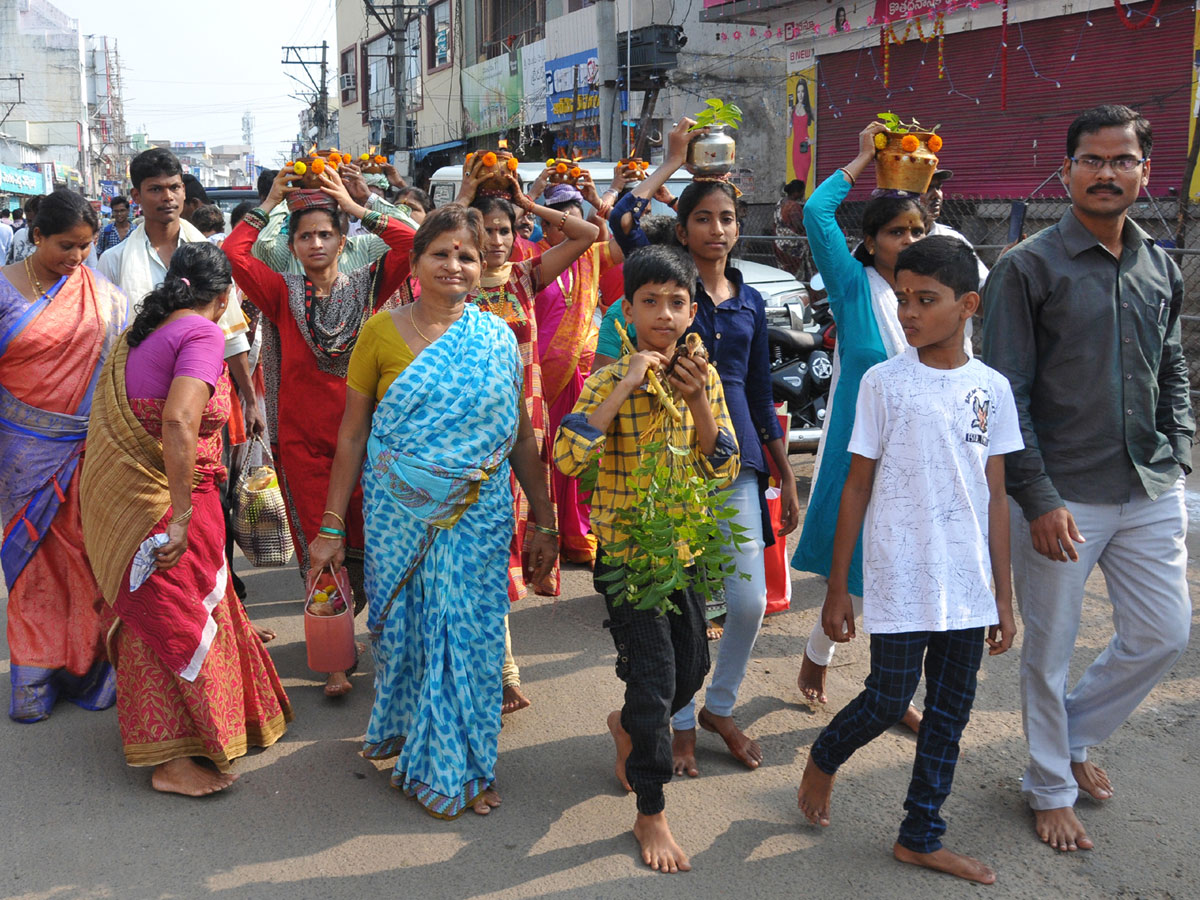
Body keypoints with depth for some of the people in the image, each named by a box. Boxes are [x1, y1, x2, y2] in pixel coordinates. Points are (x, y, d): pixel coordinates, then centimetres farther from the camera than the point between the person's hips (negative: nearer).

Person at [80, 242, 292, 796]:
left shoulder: (141, 331, 12)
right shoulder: (203, 334, -15)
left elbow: (122, 416, 15)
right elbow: (179, 422, -29)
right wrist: (182, 516, -26)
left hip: (115, 491, 9)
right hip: (162, 498, -9)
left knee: (148, 615, 21)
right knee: (178, 619, 3)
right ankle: (173, 762, 12)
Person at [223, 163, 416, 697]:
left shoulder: (366, 286, 4)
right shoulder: (283, 294, 3)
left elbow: (410, 243, -9)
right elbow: (233, 252, -10)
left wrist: (354, 206, -3)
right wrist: (270, 203, 0)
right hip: (302, 437, -1)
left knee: (365, 539, 8)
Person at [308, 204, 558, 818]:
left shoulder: (498, 339, 3)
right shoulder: (382, 331, -1)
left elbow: (521, 435, 7)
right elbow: (352, 432, 1)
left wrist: (543, 522, 6)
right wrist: (331, 525, 0)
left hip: (479, 512, 1)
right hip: (400, 510, -1)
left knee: (471, 631, 4)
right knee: (404, 624, 8)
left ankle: (463, 764, 24)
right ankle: (410, 738, 31)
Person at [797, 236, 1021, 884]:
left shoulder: (991, 387, 3)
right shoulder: (884, 381, -5)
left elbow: (995, 496, 7)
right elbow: (857, 487, -3)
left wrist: (1003, 597, 7)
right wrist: (837, 587, -2)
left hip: (969, 585, 4)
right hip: (899, 579, -4)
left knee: (951, 711, 10)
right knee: (889, 700, 1)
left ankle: (920, 837, 27)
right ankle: (822, 760, 33)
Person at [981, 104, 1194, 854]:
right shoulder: (1030, 267, -8)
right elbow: (1005, 394, -11)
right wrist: (1037, 498, -15)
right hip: (1063, 498, -5)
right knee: (1051, 652, 7)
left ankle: (1076, 736, 36)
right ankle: (1052, 789, 28)